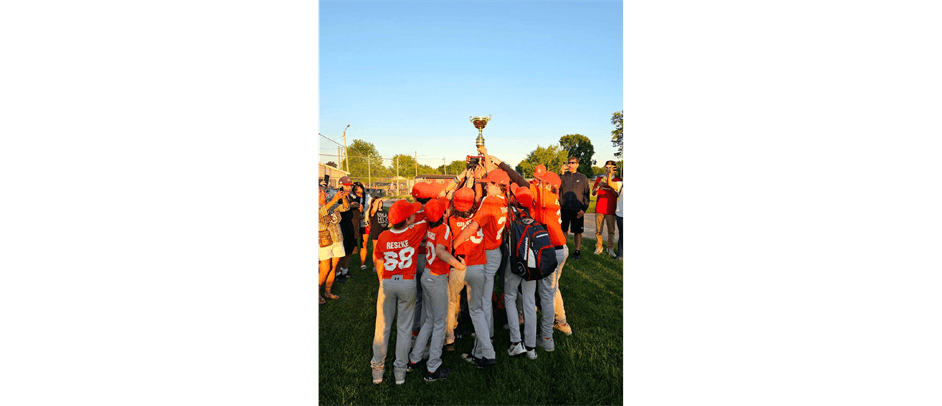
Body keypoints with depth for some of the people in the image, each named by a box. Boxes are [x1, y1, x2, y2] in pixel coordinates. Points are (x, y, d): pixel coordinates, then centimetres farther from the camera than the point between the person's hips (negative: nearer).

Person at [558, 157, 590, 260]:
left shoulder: (582, 178, 6)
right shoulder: (563, 176, 7)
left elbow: (586, 194, 6)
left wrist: (584, 209, -5)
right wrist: (561, 174, -13)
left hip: (577, 210, -1)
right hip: (564, 208, 1)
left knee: (577, 231, 5)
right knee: (563, 230, 8)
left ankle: (577, 252, 15)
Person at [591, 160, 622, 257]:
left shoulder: (618, 180, 5)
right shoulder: (599, 179, 12)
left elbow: (617, 195, -4)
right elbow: (593, 193, 9)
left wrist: (610, 184, -18)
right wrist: (598, 186, -10)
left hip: (610, 210, -2)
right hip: (599, 209, 2)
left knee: (611, 231, 1)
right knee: (598, 230, 2)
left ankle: (611, 249, 9)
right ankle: (598, 247, 11)